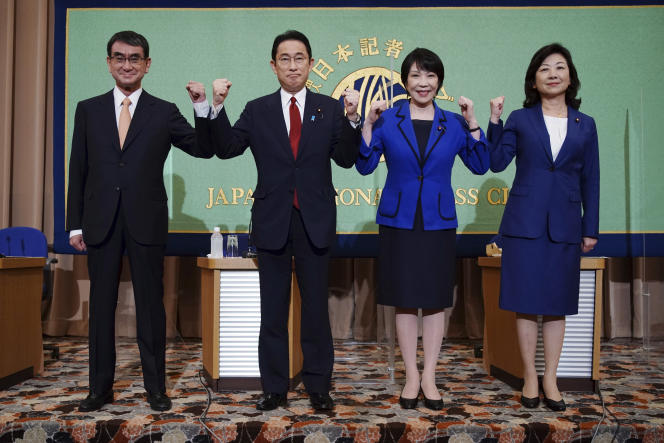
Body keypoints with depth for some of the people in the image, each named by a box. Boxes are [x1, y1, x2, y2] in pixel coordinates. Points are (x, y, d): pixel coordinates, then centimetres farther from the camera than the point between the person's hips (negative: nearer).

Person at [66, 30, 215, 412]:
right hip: (101, 223, 2)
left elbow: (204, 149, -4)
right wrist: (75, 224, 3)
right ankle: (101, 387, 22)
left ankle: (156, 387, 18)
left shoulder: (164, 112, 4)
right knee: (102, 304, 9)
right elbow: (78, 170, 7)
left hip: (146, 222, -1)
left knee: (151, 305, 5)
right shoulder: (88, 110, 8)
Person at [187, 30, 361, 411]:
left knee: (316, 307, 9)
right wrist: (216, 107, -17)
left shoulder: (330, 108, 3)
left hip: (316, 221, 0)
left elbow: (346, 158, -7)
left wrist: (351, 119, -21)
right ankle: (275, 388, 22)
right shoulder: (257, 111, 5)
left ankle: (319, 386, 21)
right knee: (273, 309, 9)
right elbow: (227, 148, -6)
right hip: (272, 220, 1)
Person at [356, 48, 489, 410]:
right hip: (398, 220, -1)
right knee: (404, 301, 5)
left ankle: (429, 377, 19)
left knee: (435, 301, 6)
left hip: (438, 223, 1)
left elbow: (480, 165, 2)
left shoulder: (453, 123, 6)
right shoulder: (387, 119, 2)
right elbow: (365, 166, -2)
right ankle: (411, 376, 19)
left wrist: (472, 123, -6)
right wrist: (368, 123, -11)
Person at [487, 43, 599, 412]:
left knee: (557, 304, 8)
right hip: (525, 222, -2)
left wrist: (591, 229, 5)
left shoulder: (585, 125, 9)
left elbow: (590, 181, 9)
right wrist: (494, 121, -12)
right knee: (527, 303, 3)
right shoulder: (520, 119, 4)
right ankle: (530, 378, 16)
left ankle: (551, 379, 20)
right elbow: (496, 163, -5)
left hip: (565, 225, 2)